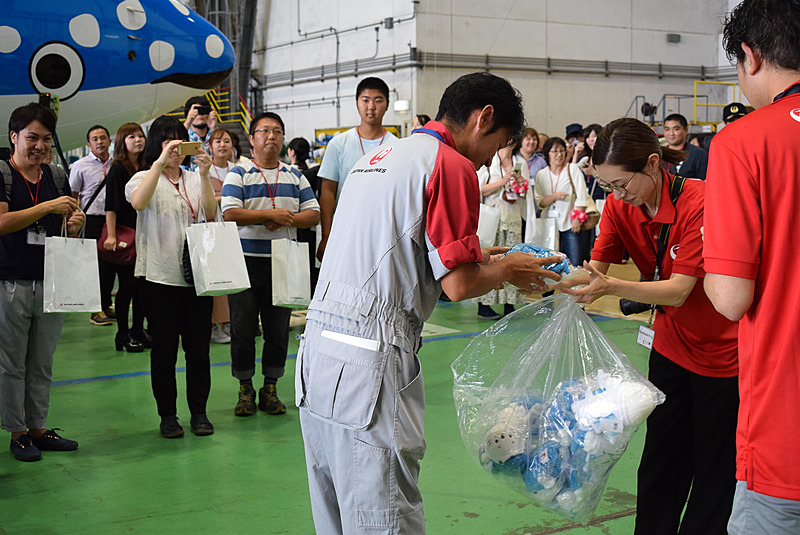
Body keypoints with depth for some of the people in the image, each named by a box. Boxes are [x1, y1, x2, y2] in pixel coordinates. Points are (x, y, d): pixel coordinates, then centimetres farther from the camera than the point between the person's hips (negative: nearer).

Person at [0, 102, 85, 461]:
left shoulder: (58, 177, 12)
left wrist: (74, 225, -6)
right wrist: (47, 207, -21)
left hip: (51, 283, 5)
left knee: (42, 364, 11)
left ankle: (38, 428, 21)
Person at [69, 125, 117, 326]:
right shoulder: (80, 166, 0)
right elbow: (73, 197, 2)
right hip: (92, 220, -3)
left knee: (111, 264, 6)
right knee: (95, 266, -1)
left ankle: (107, 305, 19)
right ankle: (96, 310, 8)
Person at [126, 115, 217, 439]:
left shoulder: (195, 179, 13)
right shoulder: (144, 178, 5)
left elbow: (211, 214, -4)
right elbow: (138, 203, -20)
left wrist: (204, 175, -15)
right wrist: (160, 162, -26)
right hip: (160, 275, -2)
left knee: (198, 346, 5)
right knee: (164, 348, 3)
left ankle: (199, 411, 16)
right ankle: (167, 415, 13)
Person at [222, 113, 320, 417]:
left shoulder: (295, 177, 12)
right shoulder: (238, 175, 2)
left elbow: (313, 215, 4)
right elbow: (230, 213, -12)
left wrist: (285, 220, -12)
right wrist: (271, 214, -14)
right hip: (246, 260, -3)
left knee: (278, 328, 6)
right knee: (243, 327, 2)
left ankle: (270, 388, 18)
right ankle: (245, 389, 15)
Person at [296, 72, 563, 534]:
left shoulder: (378, 157, 21)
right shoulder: (451, 165, -8)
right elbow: (458, 285, -11)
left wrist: (474, 258, 26)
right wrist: (506, 269, 8)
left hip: (318, 344, 9)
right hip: (370, 360, -9)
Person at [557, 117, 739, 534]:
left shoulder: (699, 203, -26)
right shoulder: (620, 207, -7)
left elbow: (678, 291, -30)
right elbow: (595, 271, -13)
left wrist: (611, 287, -44)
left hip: (722, 354, -5)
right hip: (670, 347, 6)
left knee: (715, 469, 6)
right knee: (659, 460, 10)